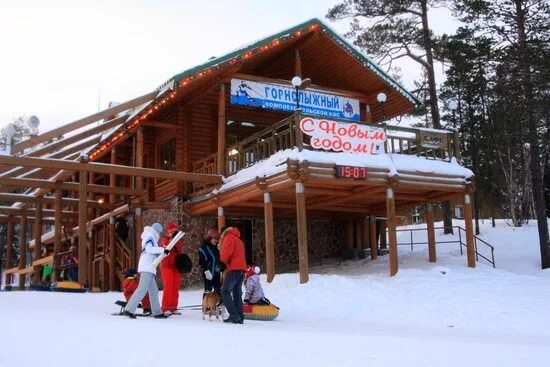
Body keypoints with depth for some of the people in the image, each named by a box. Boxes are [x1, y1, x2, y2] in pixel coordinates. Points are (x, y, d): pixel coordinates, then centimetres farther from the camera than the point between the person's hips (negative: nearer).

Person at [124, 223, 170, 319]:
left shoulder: (150, 237, 27)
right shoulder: (150, 237, -2)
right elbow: (149, 249, -19)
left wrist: (163, 251, 12)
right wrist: (163, 250, -16)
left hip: (148, 268, 10)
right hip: (147, 268, -10)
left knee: (154, 291, 9)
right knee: (142, 289, -15)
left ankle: (157, 312, 10)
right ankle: (129, 309, -18)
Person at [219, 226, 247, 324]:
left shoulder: (228, 238, -2)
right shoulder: (237, 239, 27)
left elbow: (226, 253, -15)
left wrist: (223, 259, 5)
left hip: (234, 269, -9)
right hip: (241, 269, 9)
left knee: (225, 291, -9)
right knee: (237, 293, 9)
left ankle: (234, 314, -18)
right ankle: (239, 317, 4)